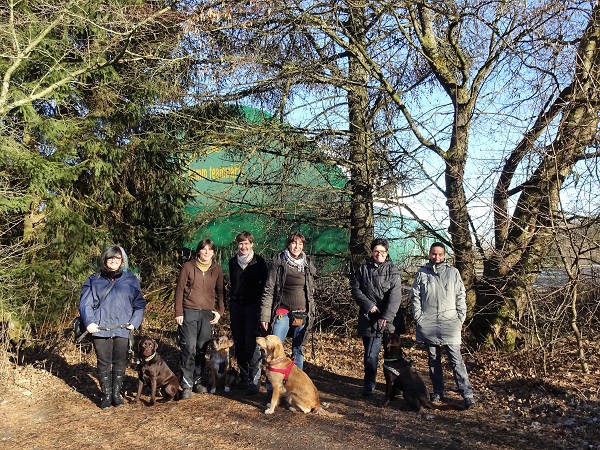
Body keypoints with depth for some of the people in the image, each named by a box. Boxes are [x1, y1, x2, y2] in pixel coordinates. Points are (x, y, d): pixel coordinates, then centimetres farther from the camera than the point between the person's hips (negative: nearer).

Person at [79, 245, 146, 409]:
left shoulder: (131, 280, 7)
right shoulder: (94, 280, 8)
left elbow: (139, 304, 9)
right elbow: (85, 303, 3)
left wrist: (134, 322, -5)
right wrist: (89, 322, -12)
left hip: (122, 330, 1)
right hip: (100, 329, 0)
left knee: (120, 363, 8)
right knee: (103, 363, 6)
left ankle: (117, 393, 23)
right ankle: (106, 395, 19)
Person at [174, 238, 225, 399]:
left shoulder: (217, 269, 7)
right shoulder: (188, 266, 0)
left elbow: (220, 292, 14)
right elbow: (179, 290, 1)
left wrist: (220, 311, 5)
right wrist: (178, 312, -4)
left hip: (207, 313, 3)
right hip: (189, 312, -2)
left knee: (202, 349, 5)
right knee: (189, 347, -8)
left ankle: (197, 381, 19)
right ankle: (187, 385, 1)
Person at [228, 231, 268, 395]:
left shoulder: (259, 261, -3)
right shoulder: (233, 262, 8)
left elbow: (265, 283, 0)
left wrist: (260, 301, -6)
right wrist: (233, 297, 14)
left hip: (253, 306, -4)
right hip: (236, 306, 4)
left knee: (251, 342, -11)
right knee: (239, 342, 7)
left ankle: (254, 380, -5)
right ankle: (243, 376, 19)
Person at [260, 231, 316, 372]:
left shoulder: (308, 265, 7)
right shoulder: (278, 263, -3)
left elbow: (310, 291, 14)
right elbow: (268, 290, -4)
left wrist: (311, 314, 10)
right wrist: (265, 315, -8)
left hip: (302, 315, 3)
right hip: (283, 313, -3)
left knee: (298, 350, 11)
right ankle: (271, 382, 8)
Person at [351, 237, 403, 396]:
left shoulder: (393, 271, 0)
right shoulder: (363, 269, 8)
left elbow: (395, 296, -10)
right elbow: (356, 290, 4)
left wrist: (387, 316, -21)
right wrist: (368, 305, -11)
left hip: (390, 319, -1)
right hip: (369, 318, 1)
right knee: (370, 354, 3)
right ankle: (369, 385, 18)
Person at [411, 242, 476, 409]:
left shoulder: (453, 272, 5)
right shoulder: (422, 273, 7)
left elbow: (460, 297, 6)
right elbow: (416, 297, 6)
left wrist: (461, 318, -1)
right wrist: (418, 317, -3)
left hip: (450, 322, -2)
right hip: (428, 324, 2)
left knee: (456, 360, -6)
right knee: (433, 359, 11)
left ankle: (467, 395, -3)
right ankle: (438, 392, 22)